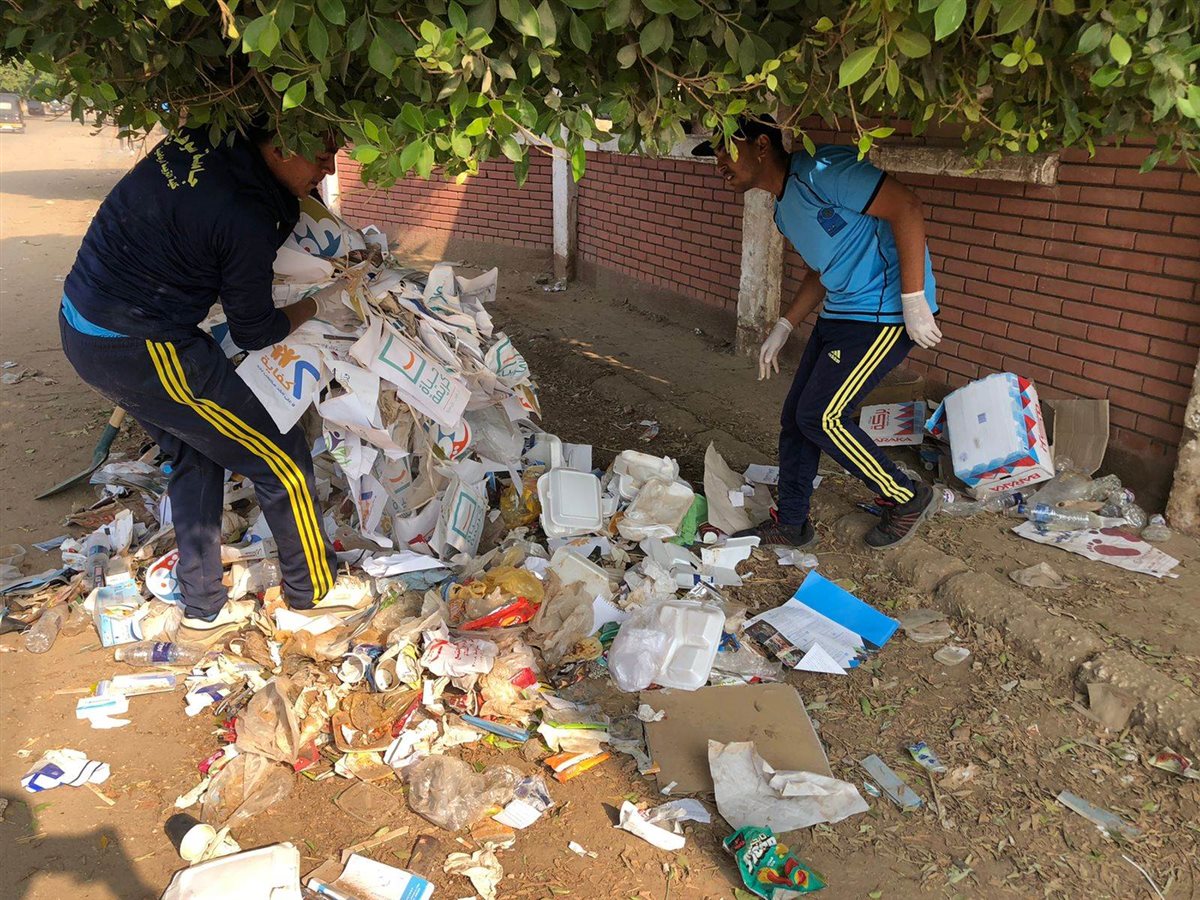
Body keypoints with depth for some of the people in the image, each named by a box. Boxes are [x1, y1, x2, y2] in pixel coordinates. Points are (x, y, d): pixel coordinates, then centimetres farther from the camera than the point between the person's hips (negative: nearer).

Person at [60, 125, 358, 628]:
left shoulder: (202, 138, -3)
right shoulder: (247, 218, -25)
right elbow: (253, 333, -10)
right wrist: (318, 307, 6)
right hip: (142, 353, -9)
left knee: (194, 457, 24)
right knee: (282, 462, 4)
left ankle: (202, 605, 35)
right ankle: (312, 589, 24)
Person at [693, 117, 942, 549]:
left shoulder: (820, 171, -19)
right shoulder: (785, 209, 13)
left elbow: (906, 207, -23)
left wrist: (914, 300, -24)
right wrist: (783, 329, 19)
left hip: (886, 311, -10)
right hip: (841, 311, 10)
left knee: (821, 416, -9)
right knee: (797, 414, 9)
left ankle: (907, 499, 12)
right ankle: (791, 524, 23)